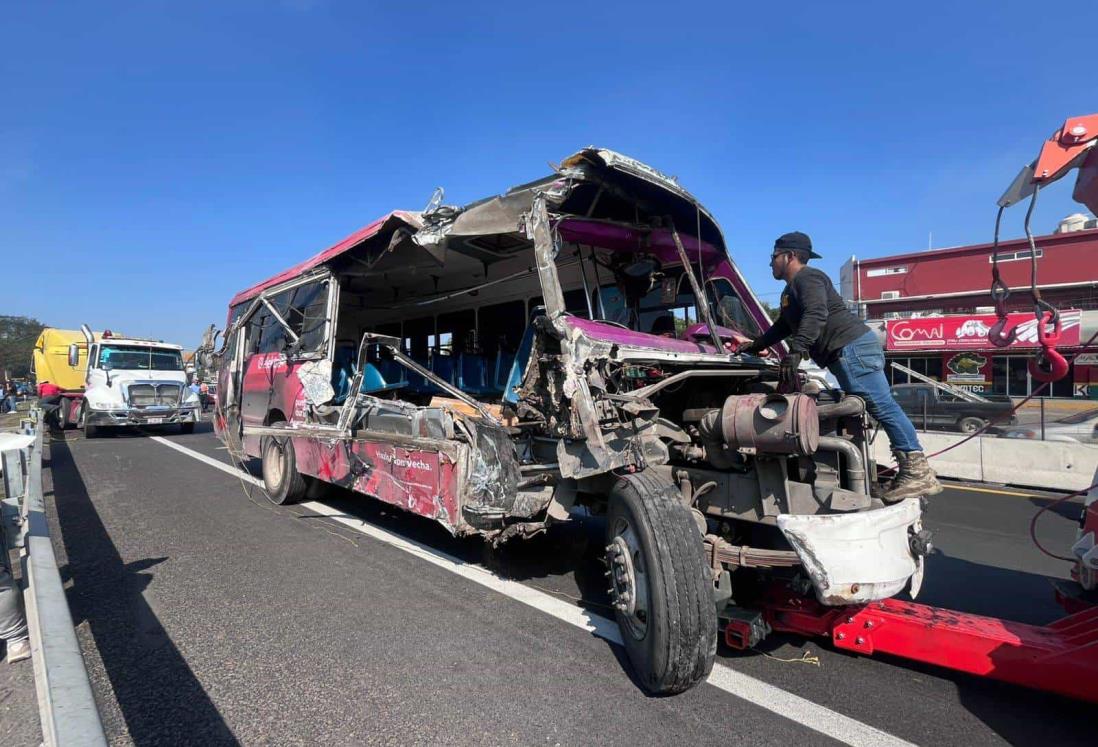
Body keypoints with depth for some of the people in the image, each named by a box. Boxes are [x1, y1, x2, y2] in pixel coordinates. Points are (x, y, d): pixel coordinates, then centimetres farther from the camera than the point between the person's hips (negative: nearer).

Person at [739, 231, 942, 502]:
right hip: (847, 353, 11)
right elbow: (783, 327, 41)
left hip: (853, 347, -11)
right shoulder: (791, 290, 28)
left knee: (882, 407, -14)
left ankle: (918, 472, -14)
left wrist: (795, 352, -31)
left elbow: (816, 314, -23)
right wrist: (756, 345, 37)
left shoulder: (807, 278, -5)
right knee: (884, 408, 6)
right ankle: (911, 472, 6)